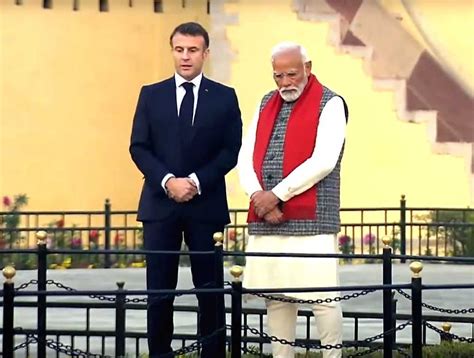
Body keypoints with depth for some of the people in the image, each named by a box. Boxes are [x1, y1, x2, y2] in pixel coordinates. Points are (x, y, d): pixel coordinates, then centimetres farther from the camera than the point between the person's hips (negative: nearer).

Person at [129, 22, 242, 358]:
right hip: (160, 204, 1)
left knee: (210, 289, 2)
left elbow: (232, 150, 0)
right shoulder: (151, 94, 8)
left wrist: (197, 181, -12)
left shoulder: (224, 97, 5)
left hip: (206, 204, -1)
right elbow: (139, 147, 3)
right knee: (159, 289, 3)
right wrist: (168, 181, -12)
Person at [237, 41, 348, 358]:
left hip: (310, 221, -6)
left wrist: (277, 195, -12)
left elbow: (323, 161, -13)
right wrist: (258, 196, -7)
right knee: (276, 298, 8)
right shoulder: (266, 104, 17)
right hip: (266, 221, 6)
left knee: (322, 297, -6)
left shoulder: (330, 104, -1)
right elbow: (246, 157, 11)